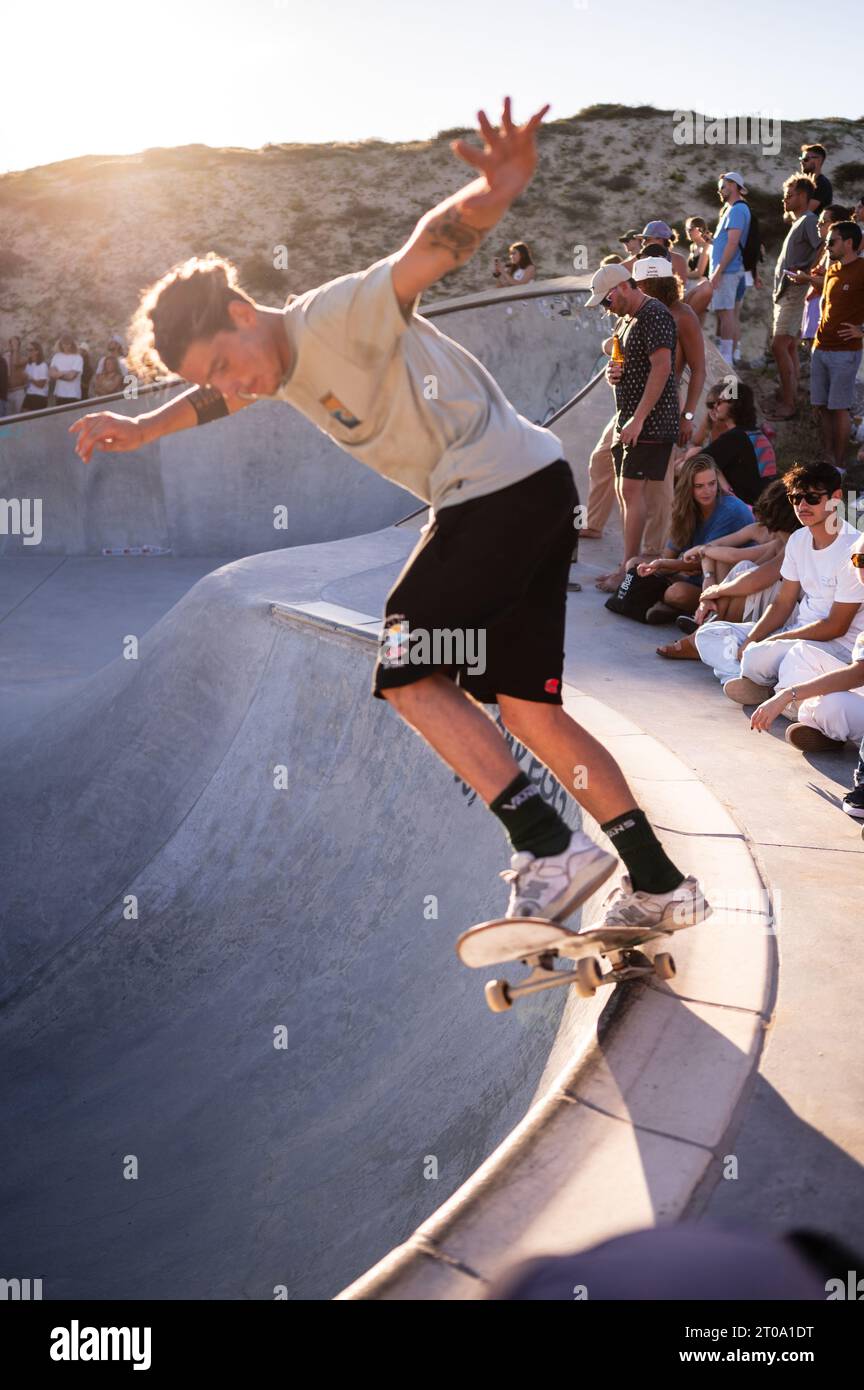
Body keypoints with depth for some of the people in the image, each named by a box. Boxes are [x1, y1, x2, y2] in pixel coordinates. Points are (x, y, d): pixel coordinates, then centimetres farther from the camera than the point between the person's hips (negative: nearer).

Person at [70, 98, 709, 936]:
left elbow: (433, 246, -33)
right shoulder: (277, 363, 12)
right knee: (527, 709, 7)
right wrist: (144, 428, 34)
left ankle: (550, 850, -10)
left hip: (512, 483, -10)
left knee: (406, 675, -10)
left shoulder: (340, 315, -15)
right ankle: (658, 884, 13)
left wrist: (494, 193, -52)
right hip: (505, 501, 10)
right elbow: (225, 395, 37)